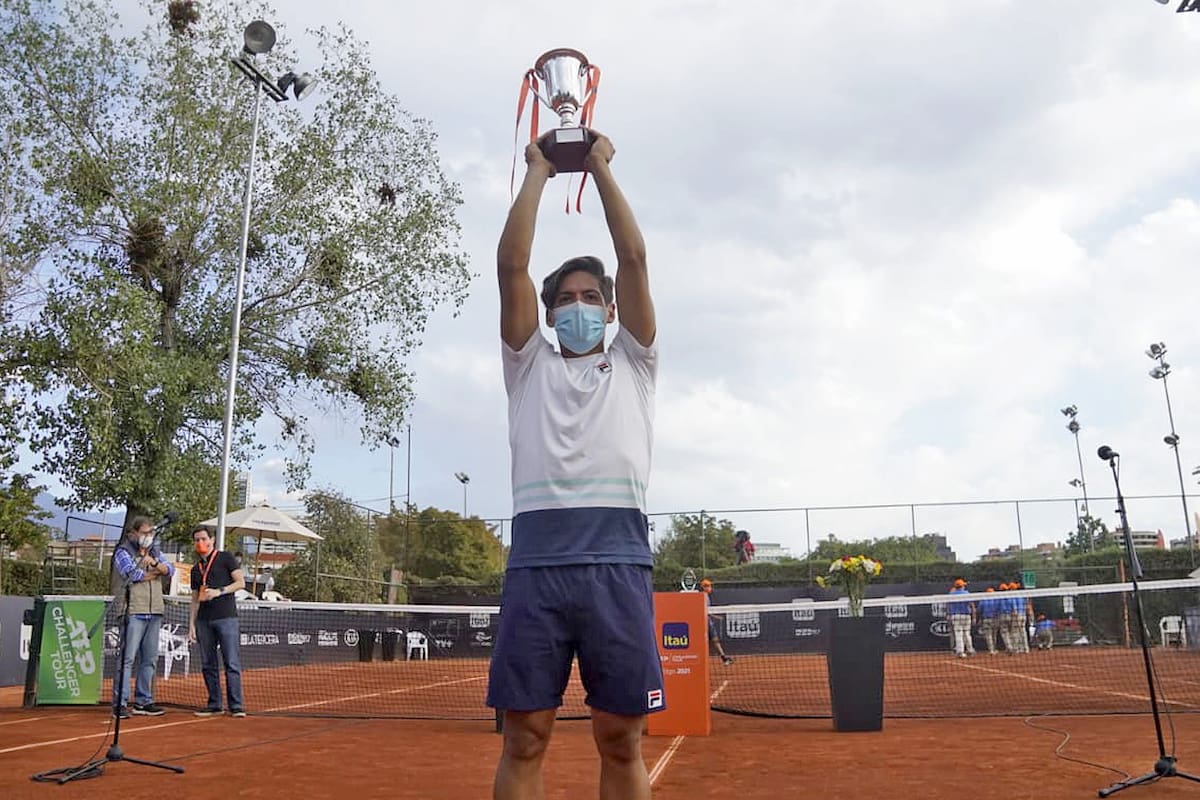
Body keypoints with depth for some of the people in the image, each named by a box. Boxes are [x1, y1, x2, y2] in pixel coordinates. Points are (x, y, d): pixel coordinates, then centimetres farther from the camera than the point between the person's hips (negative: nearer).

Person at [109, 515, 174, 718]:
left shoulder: (155, 551, 18)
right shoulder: (123, 552, 1)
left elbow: (170, 569, 5)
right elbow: (132, 574, -14)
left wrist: (154, 562, -14)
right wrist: (156, 571, -1)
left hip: (154, 612, 6)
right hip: (133, 612, -6)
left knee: (150, 659, 9)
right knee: (127, 658, -8)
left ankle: (143, 701, 16)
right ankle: (120, 703, -3)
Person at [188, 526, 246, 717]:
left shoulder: (225, 558, 3)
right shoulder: (196, 569, 19)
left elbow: (241, 582, -3)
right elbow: (195, 600, 18)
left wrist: (219, 591, -16)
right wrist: (191, 625, 10)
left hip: (226, 617, -6)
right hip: (204, 621, 6)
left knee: (232, 663, -8)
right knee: (208, 665, 6)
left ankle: (236, 706, -7)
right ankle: (214, 705, 14)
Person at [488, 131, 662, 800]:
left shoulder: (633, 367, 19)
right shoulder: (530, 367, 20)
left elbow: (634, 258, 11)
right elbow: (512, 265, 11)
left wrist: (601, 167, 17)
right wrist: (539, 172, 16)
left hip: (618, 563, 0)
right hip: (536, 562, 1)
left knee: (622, 743, 4)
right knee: (524, 740, 2)